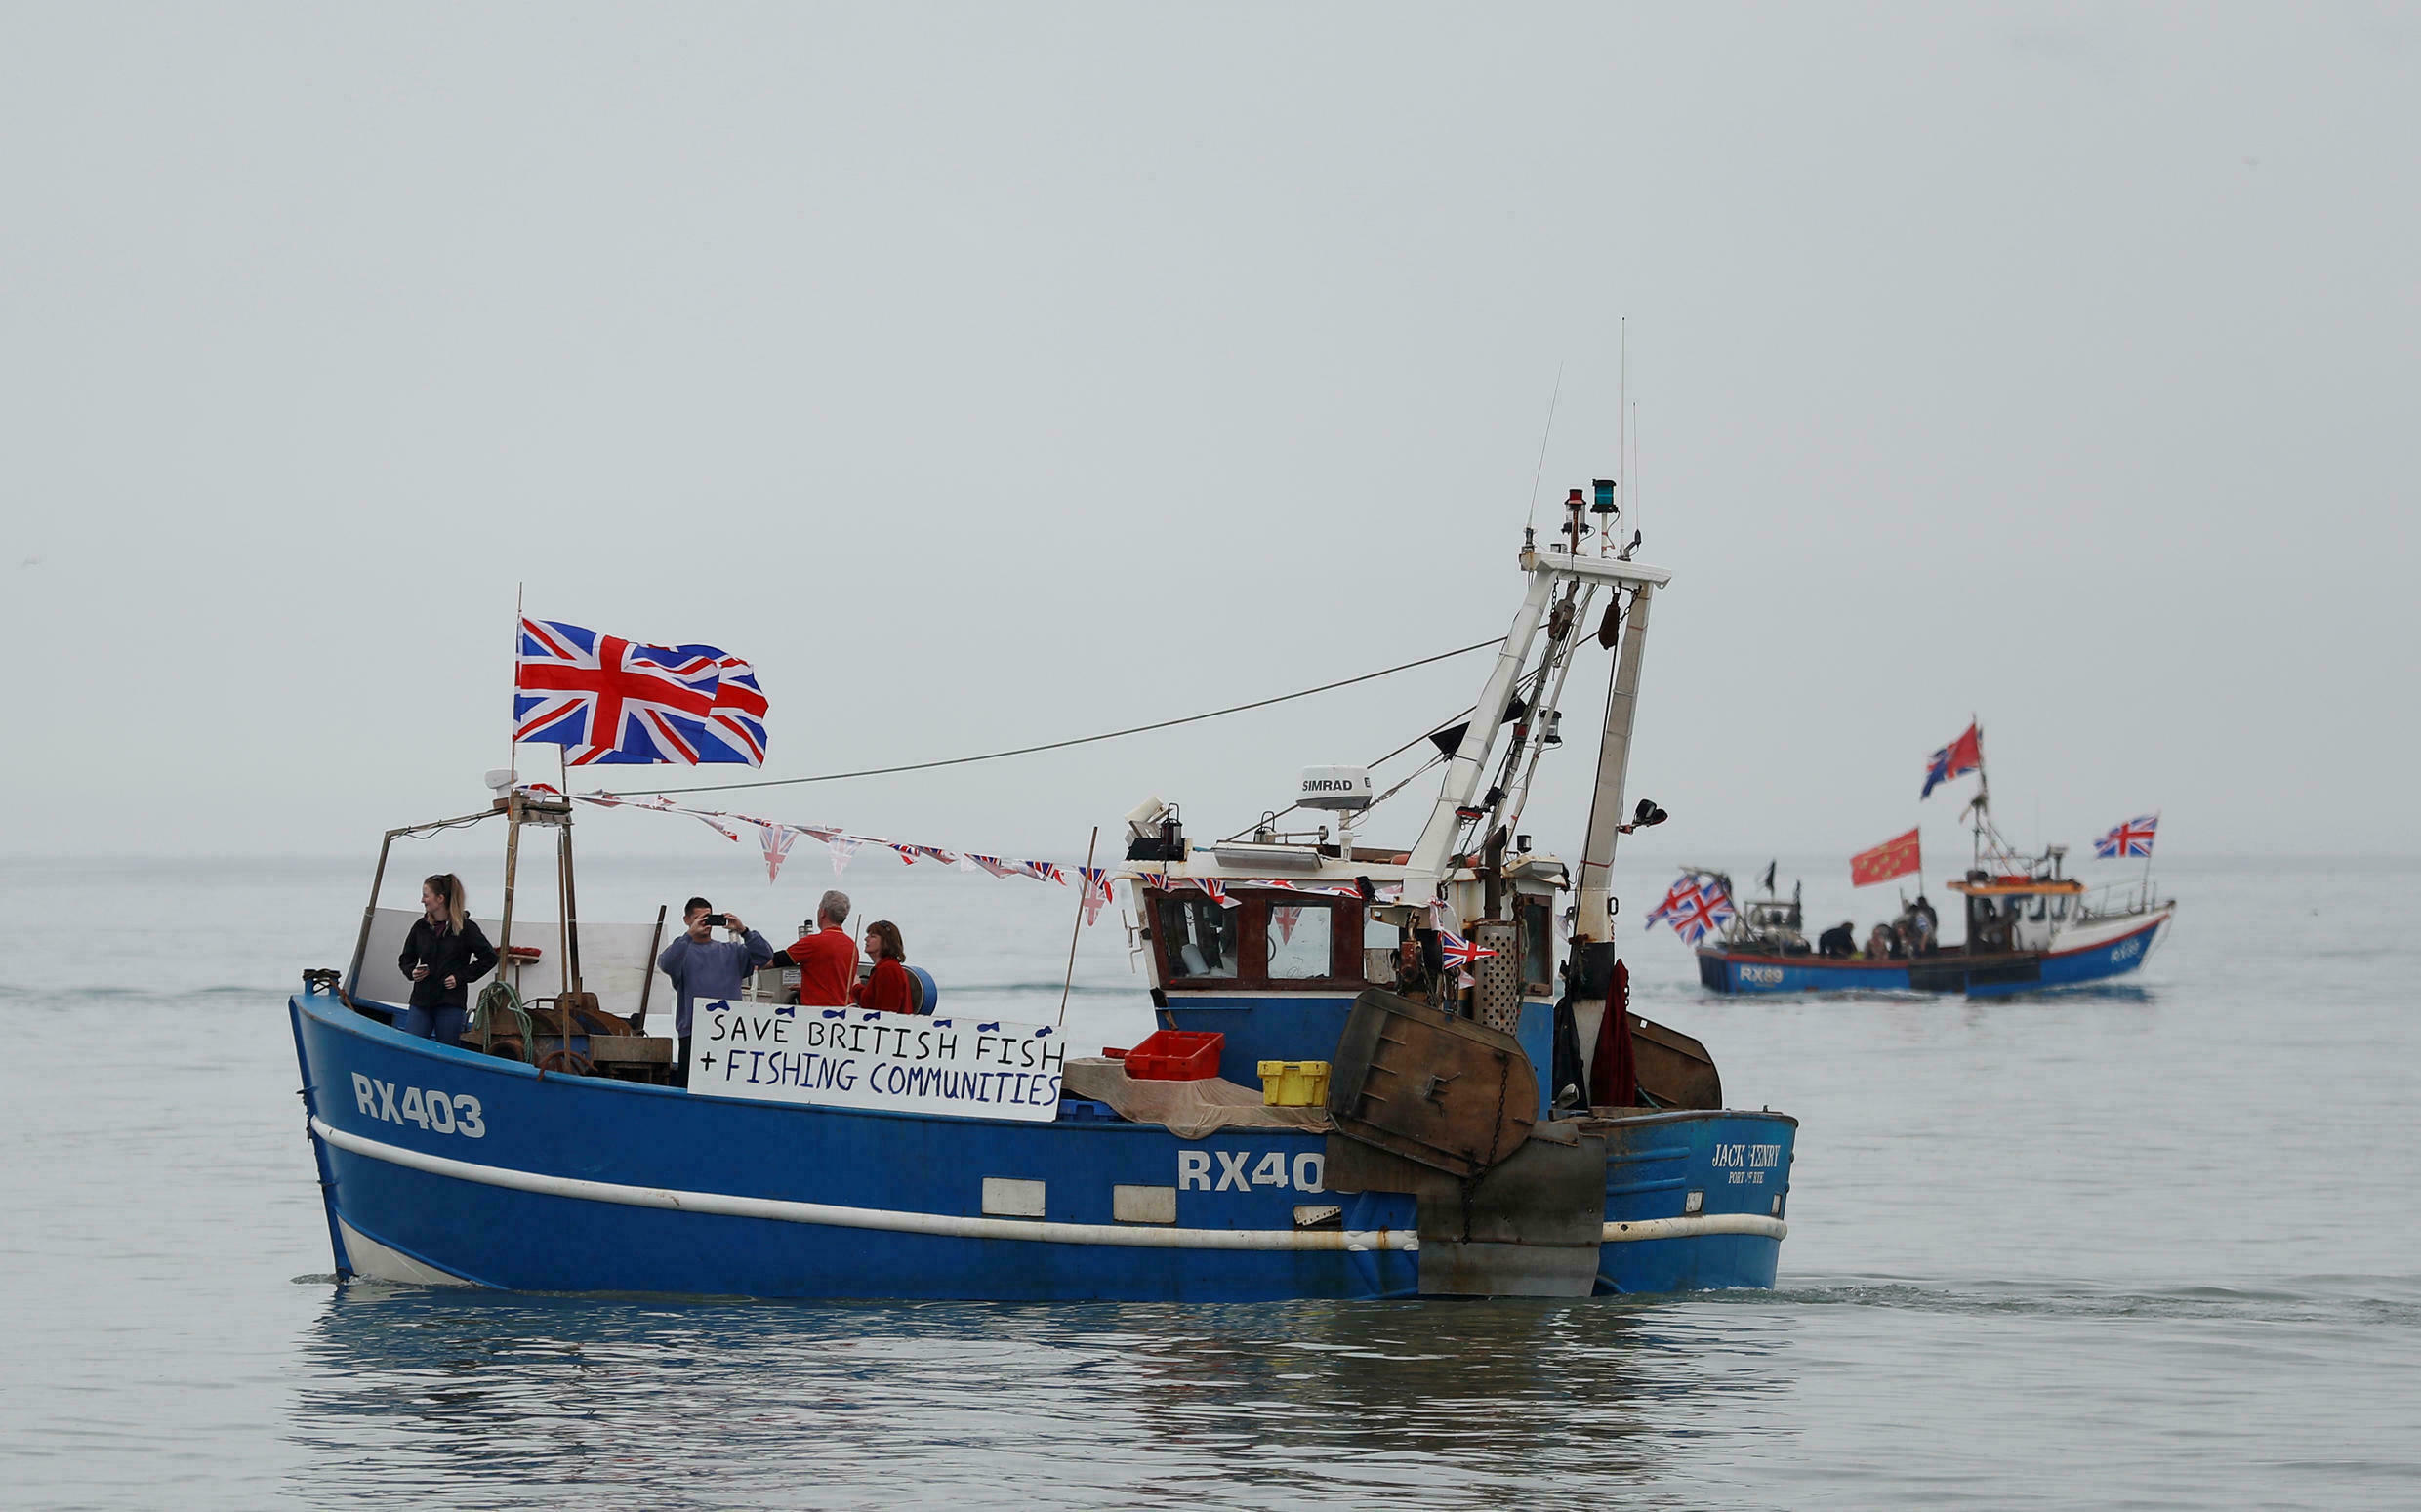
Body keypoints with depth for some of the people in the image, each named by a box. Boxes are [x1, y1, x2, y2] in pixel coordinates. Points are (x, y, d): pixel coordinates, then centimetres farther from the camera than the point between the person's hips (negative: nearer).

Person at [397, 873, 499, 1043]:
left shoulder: (466, 927, -3)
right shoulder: (421, 926, 8)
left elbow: (489, 957, 1)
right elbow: (406, 959, 20)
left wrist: (461, 977, -6)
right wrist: (411, 972, -2)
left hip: (450, 1003, -4)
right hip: (421, 1000, 4)